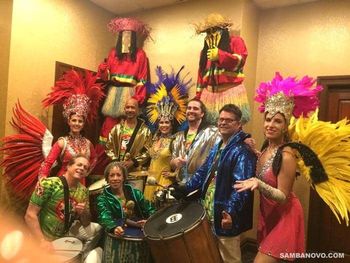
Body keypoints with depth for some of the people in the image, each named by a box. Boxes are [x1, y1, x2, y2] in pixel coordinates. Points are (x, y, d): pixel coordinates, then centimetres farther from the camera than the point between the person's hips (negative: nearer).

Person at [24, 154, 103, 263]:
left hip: (67, 233, 5)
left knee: (99, 229, -5)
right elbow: (30, 215, -19)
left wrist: (83, 212, -20)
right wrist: (42, 241, -27)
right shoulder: (48, 184, -20)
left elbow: (86, 223, 2)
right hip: (46, 237, -5)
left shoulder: (83, 191, -3)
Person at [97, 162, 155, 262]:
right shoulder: (103, 198, 4)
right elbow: (105, 218, -14)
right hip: (120, 234, -3)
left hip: (141, 231, 3)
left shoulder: (135, 193, 12)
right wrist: (114, 228, -37)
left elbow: (150, 210, 11)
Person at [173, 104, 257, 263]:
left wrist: (231, 212, -37)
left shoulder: (243, 152, -17)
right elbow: (203, 172, 18)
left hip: (225, 217, -9)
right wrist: (185, 188, 8)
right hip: (208, 214, 9)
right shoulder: (217, 148, 12)